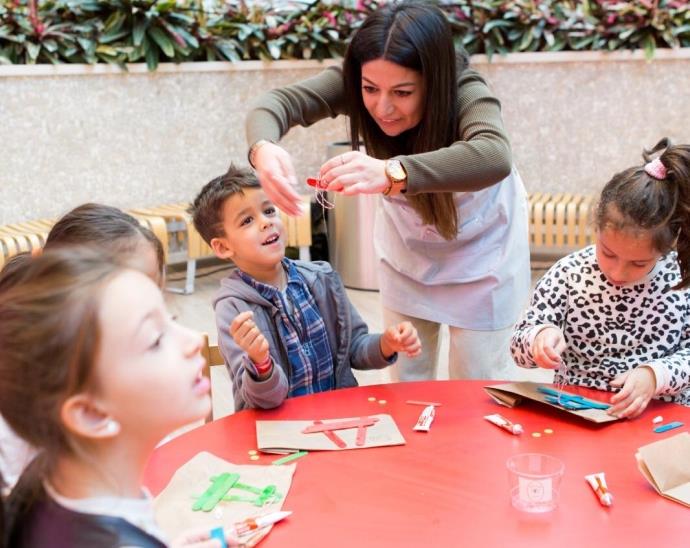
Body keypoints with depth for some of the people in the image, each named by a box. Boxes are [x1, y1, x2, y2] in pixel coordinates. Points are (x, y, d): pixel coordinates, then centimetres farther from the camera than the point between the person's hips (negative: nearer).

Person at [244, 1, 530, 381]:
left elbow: (494, 158, -55)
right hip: (407, 243, 3)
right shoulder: (355, 82, -25)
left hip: (480, 244, -3)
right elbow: (279, 101, -35)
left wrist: (392, 172, -70)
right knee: (407, 379, 12)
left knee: (476, 385, 5)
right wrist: (263, 148, -58)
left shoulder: (465, 90, -35)